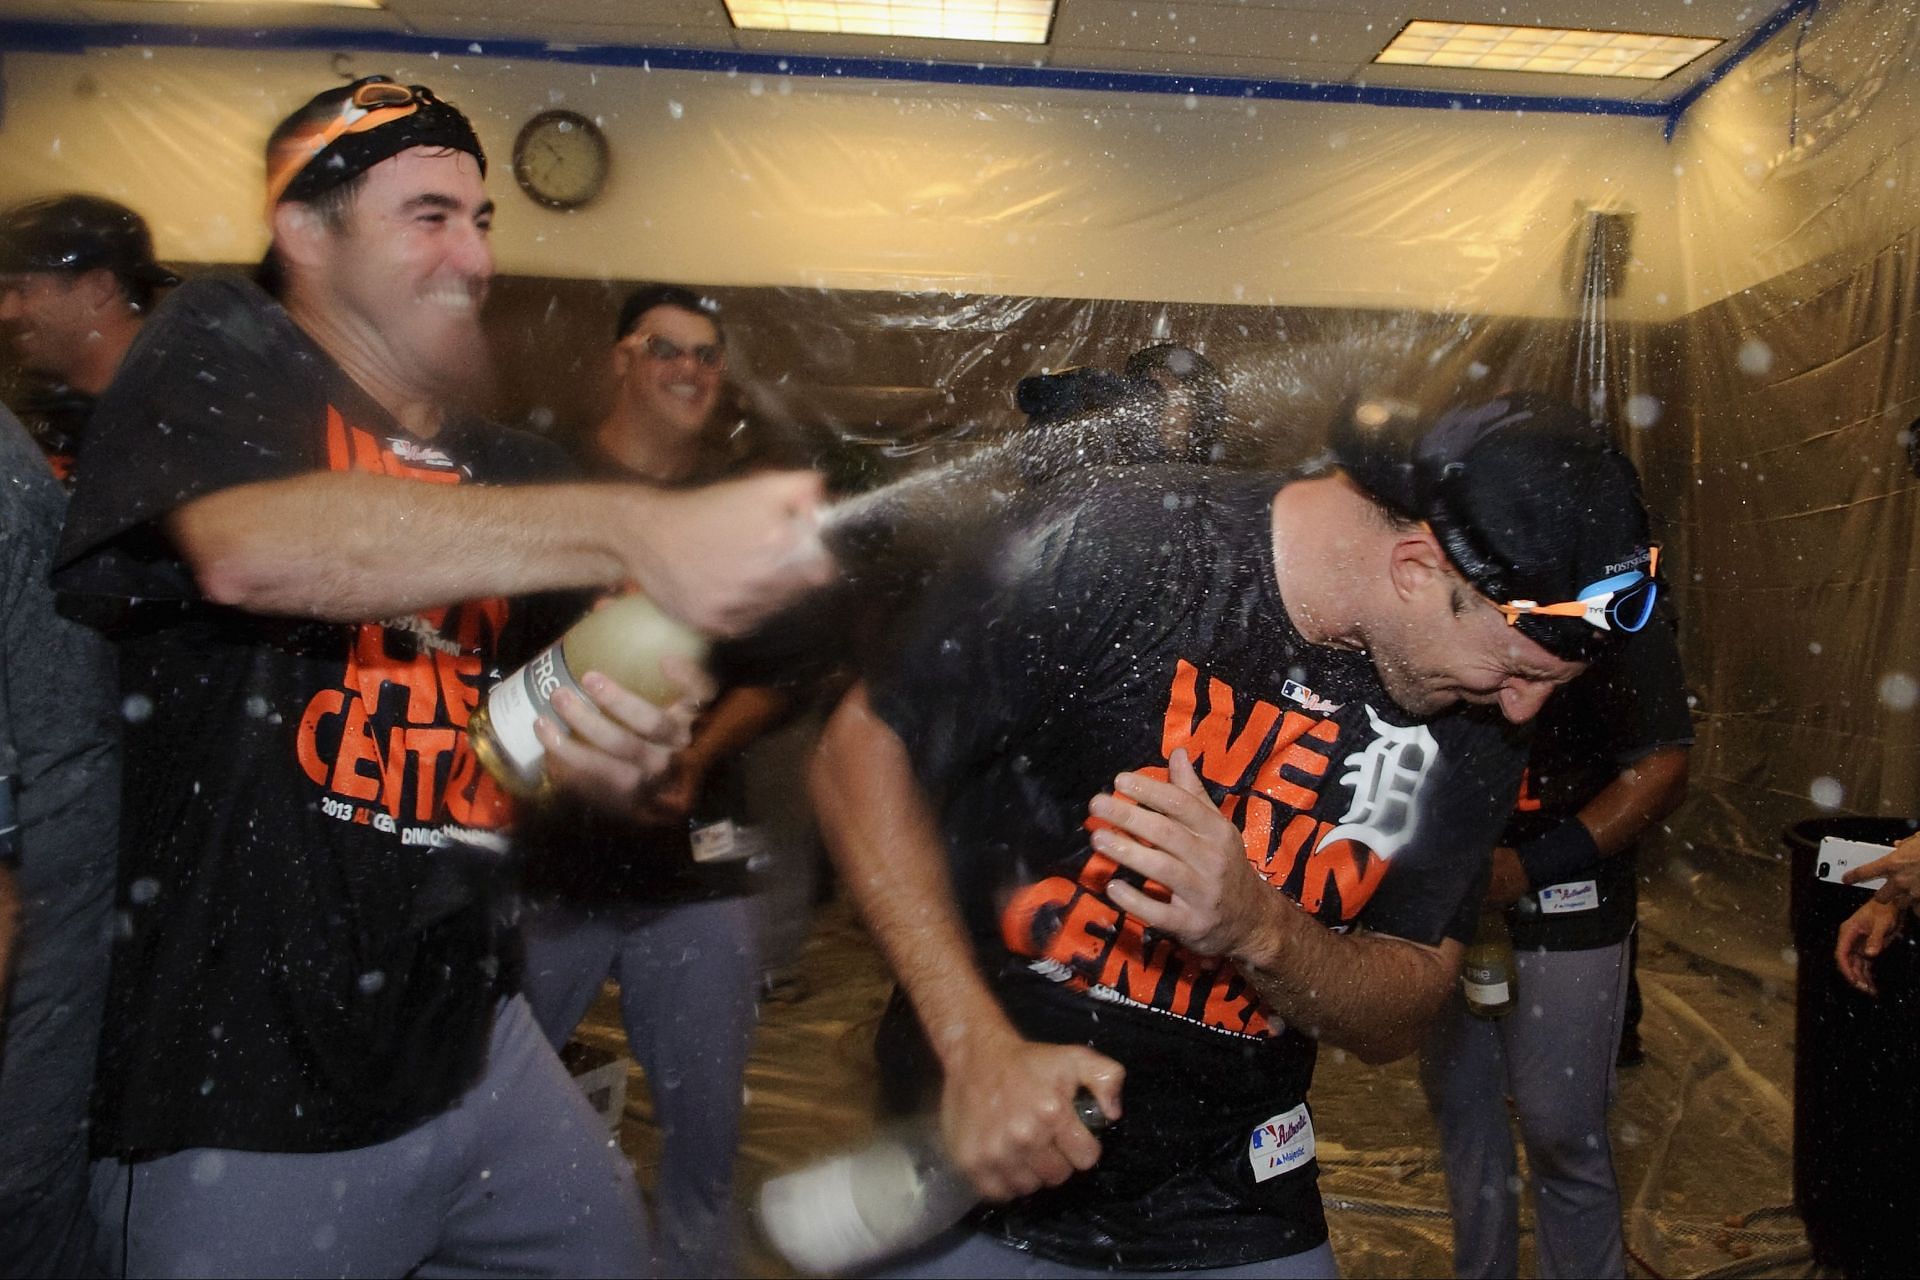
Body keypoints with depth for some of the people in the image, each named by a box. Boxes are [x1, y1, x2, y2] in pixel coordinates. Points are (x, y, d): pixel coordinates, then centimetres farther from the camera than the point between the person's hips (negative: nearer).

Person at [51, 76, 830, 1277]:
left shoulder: (511, 469, 9)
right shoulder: (219, 353, -5)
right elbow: (250, 546, -28)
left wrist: (619, 758, -14)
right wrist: (641, 531, -34)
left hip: (473, 1048, 6)